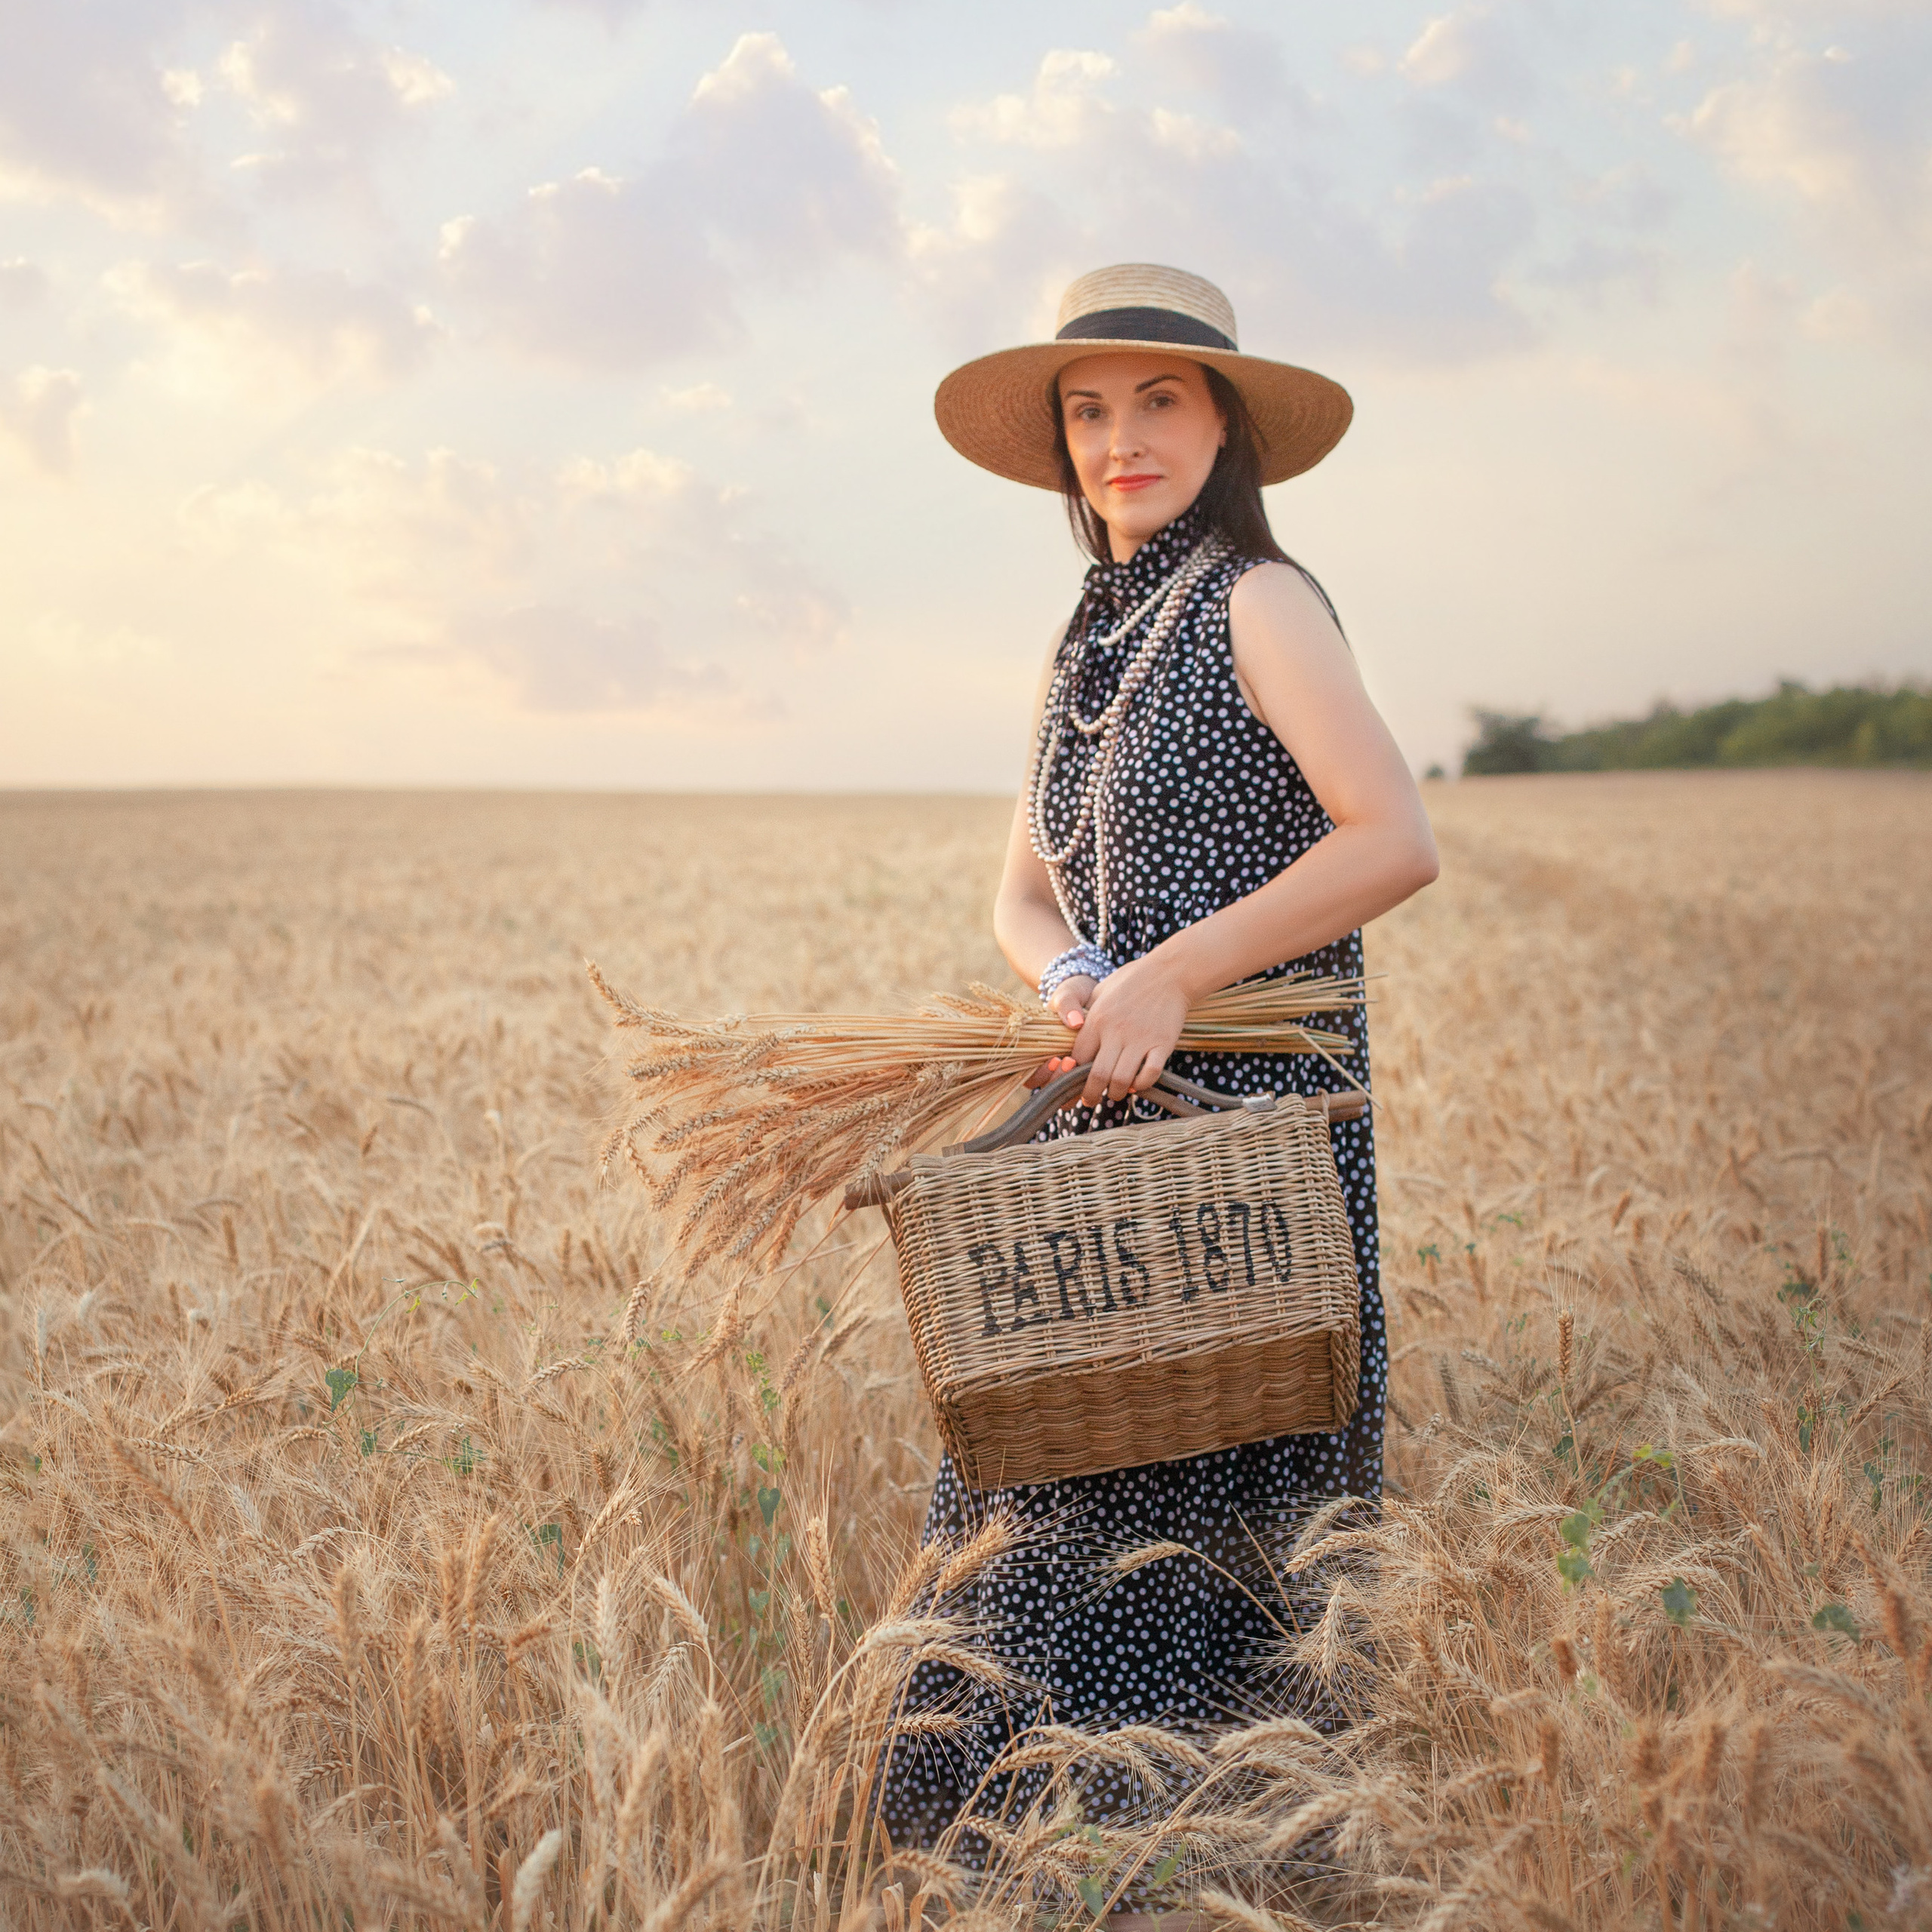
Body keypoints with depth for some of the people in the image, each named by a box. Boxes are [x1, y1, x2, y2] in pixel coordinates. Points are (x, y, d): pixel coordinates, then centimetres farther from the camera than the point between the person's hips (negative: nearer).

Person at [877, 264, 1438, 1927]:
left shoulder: (1256, 602, -8)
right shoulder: (1096, 640, 16)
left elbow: (1397, 840, -19)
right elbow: (1025, 891, 16)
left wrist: (1169, 973, -19)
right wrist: (1071, 979, -7)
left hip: (1247, 1122, -8)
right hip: (1120, 1123, 8)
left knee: (1186, 1504, -5)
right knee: (1051, 1471, 11)